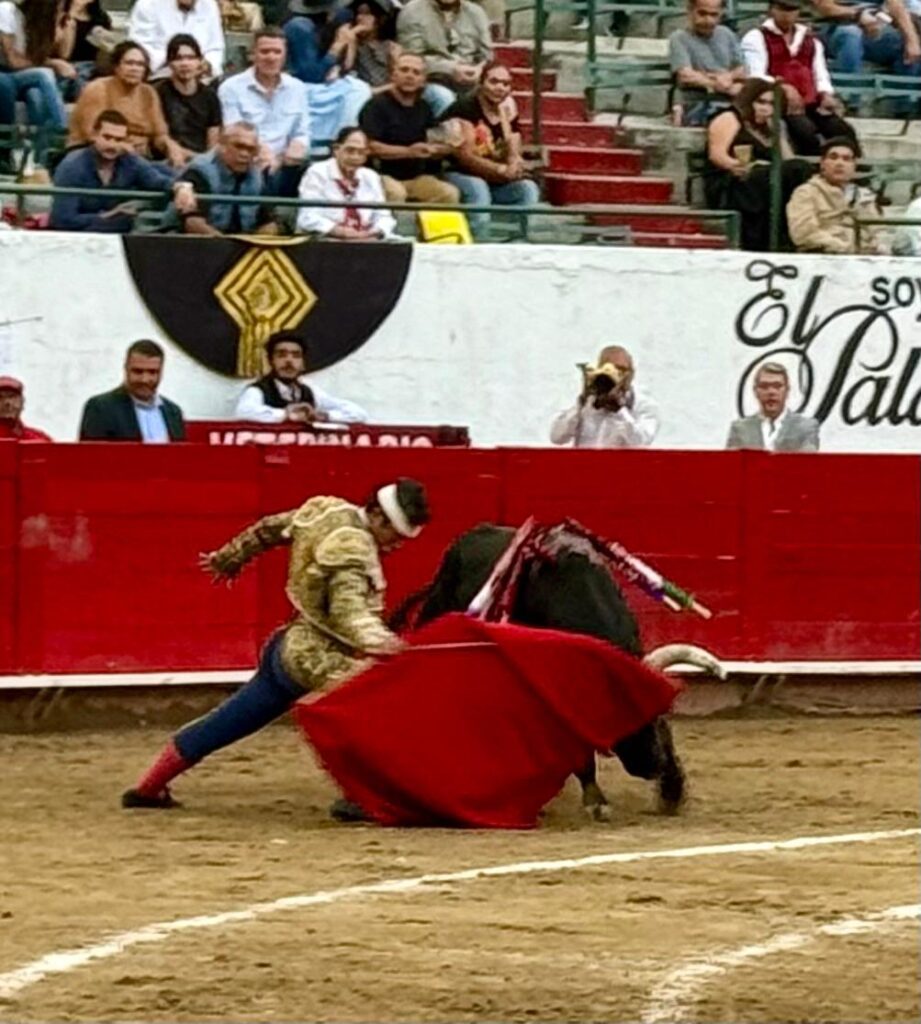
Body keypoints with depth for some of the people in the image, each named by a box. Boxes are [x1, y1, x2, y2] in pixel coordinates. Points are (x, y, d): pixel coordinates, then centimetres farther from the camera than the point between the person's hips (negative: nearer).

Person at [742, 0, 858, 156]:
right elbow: (756, 77, -6)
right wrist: (784, 88, -24)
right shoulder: (756, 38, 6)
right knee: (806, 132, -36)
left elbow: (820, 74, 20)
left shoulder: (809, 39, 24)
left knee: (844, 133, -22)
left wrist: (826, 95, -3)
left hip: (811, 103, 5)